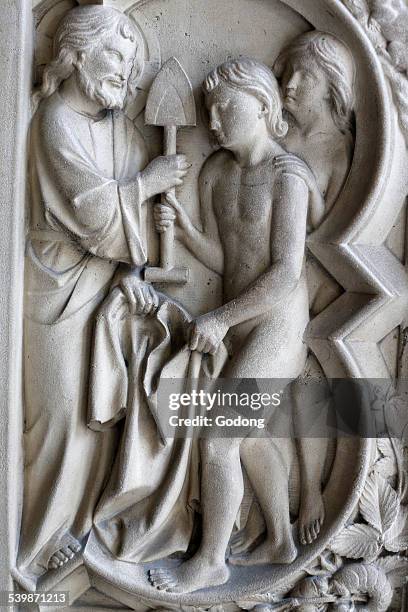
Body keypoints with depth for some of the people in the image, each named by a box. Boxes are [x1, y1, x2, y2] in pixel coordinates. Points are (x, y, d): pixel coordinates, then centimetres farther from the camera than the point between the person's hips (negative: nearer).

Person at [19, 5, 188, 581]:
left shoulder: (116, 120, 7)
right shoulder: (56, 122, -17)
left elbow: (131, 204, 2)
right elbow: (96, 210, -22)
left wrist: (130, 269, -9)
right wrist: (149, 179, -9)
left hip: (105, 272, 7)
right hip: (61, 281, -7)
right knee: (61, 404, 4)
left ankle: (81, 508, 34)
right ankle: (43, 532, 25)